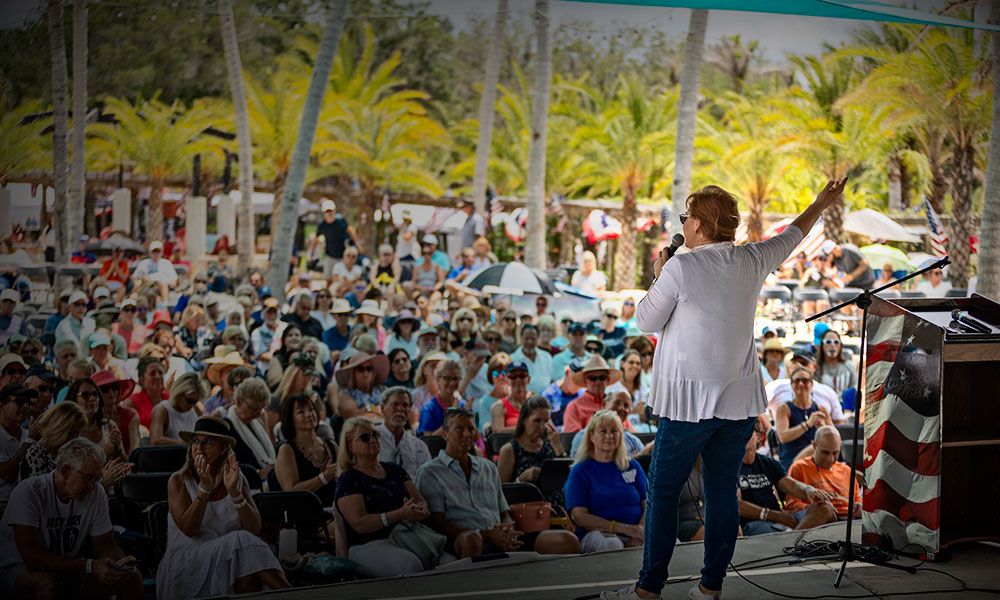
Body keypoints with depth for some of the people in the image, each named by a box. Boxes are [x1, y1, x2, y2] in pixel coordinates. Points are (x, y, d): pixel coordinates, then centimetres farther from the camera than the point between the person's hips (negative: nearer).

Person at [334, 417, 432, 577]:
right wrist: (401, 514, -20)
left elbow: (421, 501, 16)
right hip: (368, 545, -5)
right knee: (411, 564, -36)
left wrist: (420, 510, -10)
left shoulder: (394, 470, 21)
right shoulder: (348, 479, 2)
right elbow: (359, 523, -9)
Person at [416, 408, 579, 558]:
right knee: (471, 539, -44)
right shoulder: (430, 472, 10)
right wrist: (486, 535, -13)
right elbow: (436, 524, -2)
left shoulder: (488, 468, 28)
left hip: (502, 542, 6)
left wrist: (507, 531, -1)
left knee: (568, 541, -17)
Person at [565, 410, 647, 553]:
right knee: (612, 545, -39)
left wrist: (639, 534, -14)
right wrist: (625, 529, -15)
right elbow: (579, 516, -4)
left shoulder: (633, 466, 20)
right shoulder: (580, 471, 8)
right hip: (599, 533, -3)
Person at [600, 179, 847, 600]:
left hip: (690, 400, -5)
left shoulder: (680, 268, -13)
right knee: (723, 491, 9)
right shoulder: (752, 261, 3)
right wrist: (821, 204, 40)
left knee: (664, 491, 3)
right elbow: (790, 237, 22)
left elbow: (646, 321, -3)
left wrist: (658, 277, 11)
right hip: (740, 398, 5)